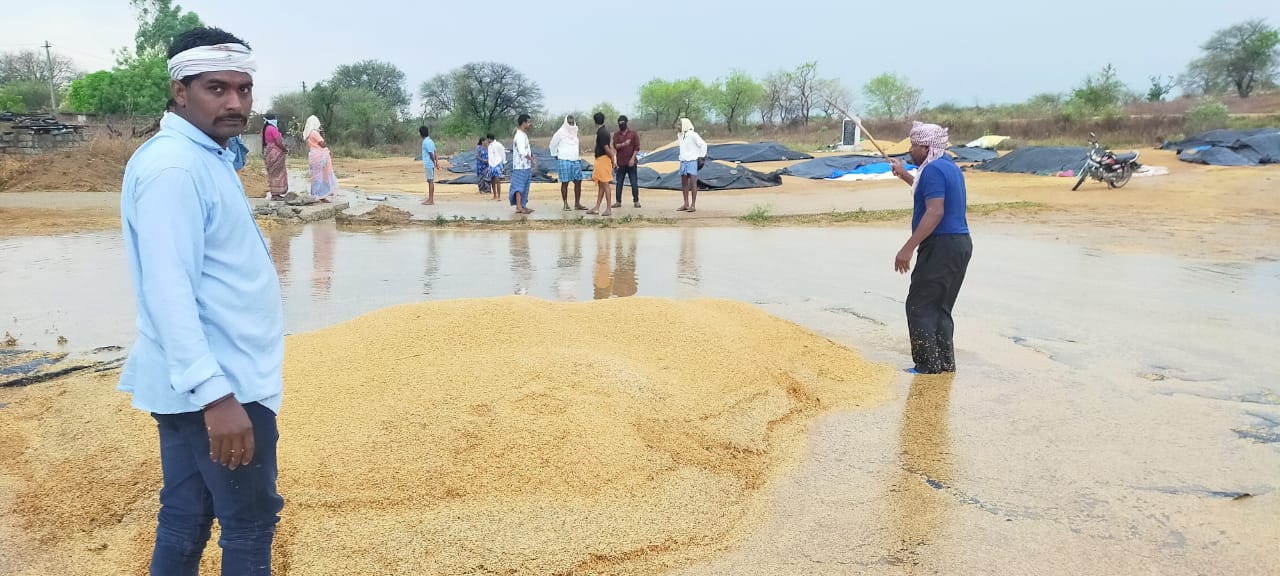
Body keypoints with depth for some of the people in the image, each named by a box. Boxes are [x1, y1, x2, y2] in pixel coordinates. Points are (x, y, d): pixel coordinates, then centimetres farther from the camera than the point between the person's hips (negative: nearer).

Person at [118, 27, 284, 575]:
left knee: (186, 516, 17)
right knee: (250, 522, 3)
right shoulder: (172, 167, -18)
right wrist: (217, 395, -30)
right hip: (217, 383, -9)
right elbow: (168, 291, -25)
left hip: (197, 380, 9)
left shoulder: (206, 157, 13)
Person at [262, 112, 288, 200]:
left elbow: (264, 142, 16)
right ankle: (276, 194, -5)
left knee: (273, 173, 13)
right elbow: (279, 142, -17)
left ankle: (274, 193, 16)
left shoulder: (265, 129, 12)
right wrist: (286, 150, -3)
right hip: (275, 153, -9)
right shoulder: (273, 128, -14)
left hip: (268, 153, 9)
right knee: (277, 173, -5)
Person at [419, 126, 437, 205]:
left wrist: (435, 163, -15)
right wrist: (436, 161, 14)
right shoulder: (429, 141, 14)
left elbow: (431, 154, -19)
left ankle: (431, 200, -4)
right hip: (429, 164, 10)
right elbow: (434, 152, 15)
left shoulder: (426, 142, -16)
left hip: (429, 164, -10)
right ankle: (430, 198, 18)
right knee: (430, 181, 13)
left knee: (431, 181, -6)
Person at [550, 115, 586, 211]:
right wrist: (556, 155, 5)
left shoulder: (575, 132, 12)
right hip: (564, 161, -6)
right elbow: (553, 144, 1)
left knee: (578, 181, 3)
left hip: (576, 160, 6)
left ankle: (577, 204, 10)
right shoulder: (560, 133, -7)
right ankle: (565, 204, 2)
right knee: (565, 182, -3)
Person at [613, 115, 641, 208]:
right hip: (621, 163, 2)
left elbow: (637, 147, -2)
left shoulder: (633, 133, 3)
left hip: (631, 162, -2)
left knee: (634, 182, -2)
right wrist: (624, 144, -24)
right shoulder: (616, 134, 8)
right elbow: (615, 146, -5)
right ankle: (618, 201, 10)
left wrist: (633, 158, -11)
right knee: (619, 183, 4)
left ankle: (636, 201, 4)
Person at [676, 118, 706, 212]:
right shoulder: (680, 135, 10)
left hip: (692, 161, -8)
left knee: (692, 182, -9)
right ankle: (686, 204, 16)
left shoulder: (692, 135, -12)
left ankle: (693, 205, -9)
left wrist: (702, 157, -10)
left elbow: (703, 144, -10)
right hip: (683, 161, 8)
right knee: (684, 183, 9)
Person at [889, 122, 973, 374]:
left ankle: (928, 366, -4)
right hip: (960, 243, 10)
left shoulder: (933, 169, -14)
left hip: (942, 246, -10)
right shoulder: (950, 167, 18)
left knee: (919, 306, -5)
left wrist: (908, 248, -26)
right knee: (941, 309, 15)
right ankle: (945, 365, 18)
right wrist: (904, 175, 41)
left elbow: (935, 212, -24)